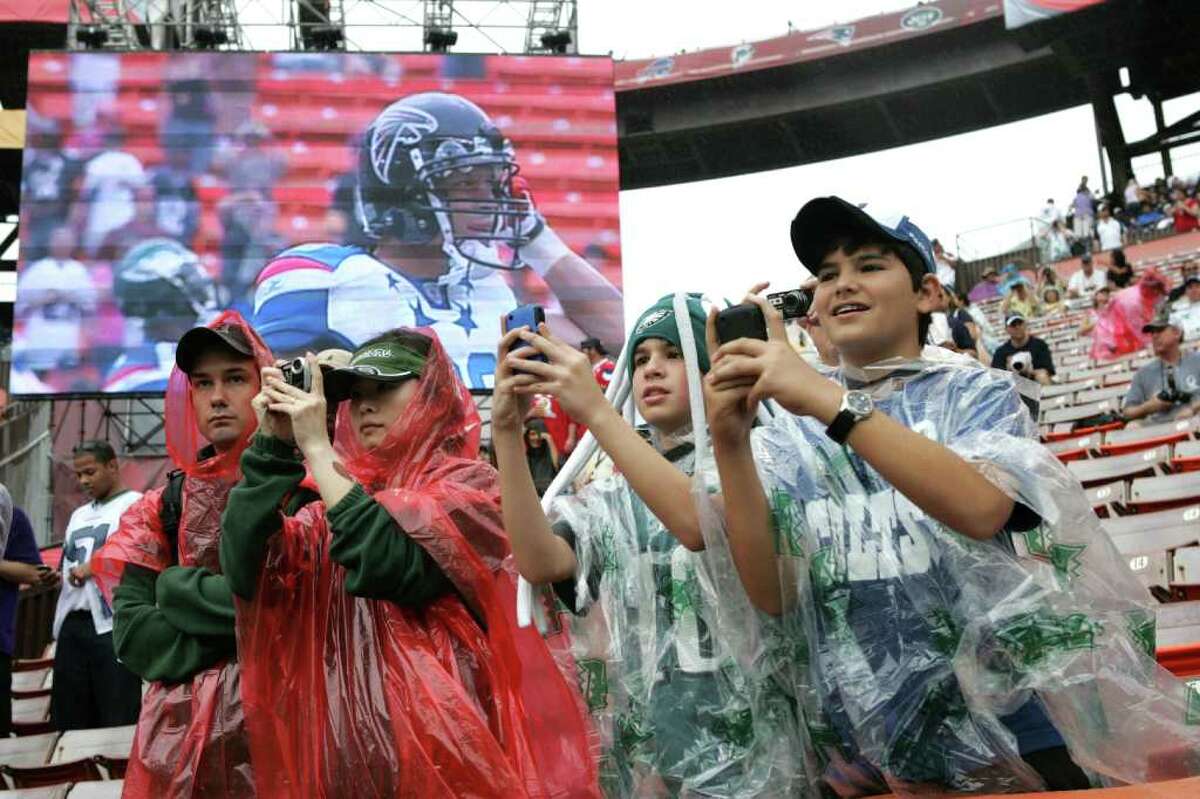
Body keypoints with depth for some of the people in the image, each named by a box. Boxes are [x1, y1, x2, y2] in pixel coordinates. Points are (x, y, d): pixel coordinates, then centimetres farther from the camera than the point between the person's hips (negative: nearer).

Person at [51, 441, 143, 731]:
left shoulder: (136, 504, 0)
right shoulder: (79, 514, 25)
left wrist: (96, 566, -12)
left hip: (114, 624, -8)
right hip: (72, 624, 8)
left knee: (119, 722, -7)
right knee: (69, 722, 8)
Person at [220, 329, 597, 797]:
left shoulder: (469, 485, -6)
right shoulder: (346, 494, 9)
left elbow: (390, 566, -24)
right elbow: (245, 571, -4)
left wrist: (316, 446, -17)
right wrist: (274, 447, -9)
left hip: (445, 742, -5)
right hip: (343, 736, 5)